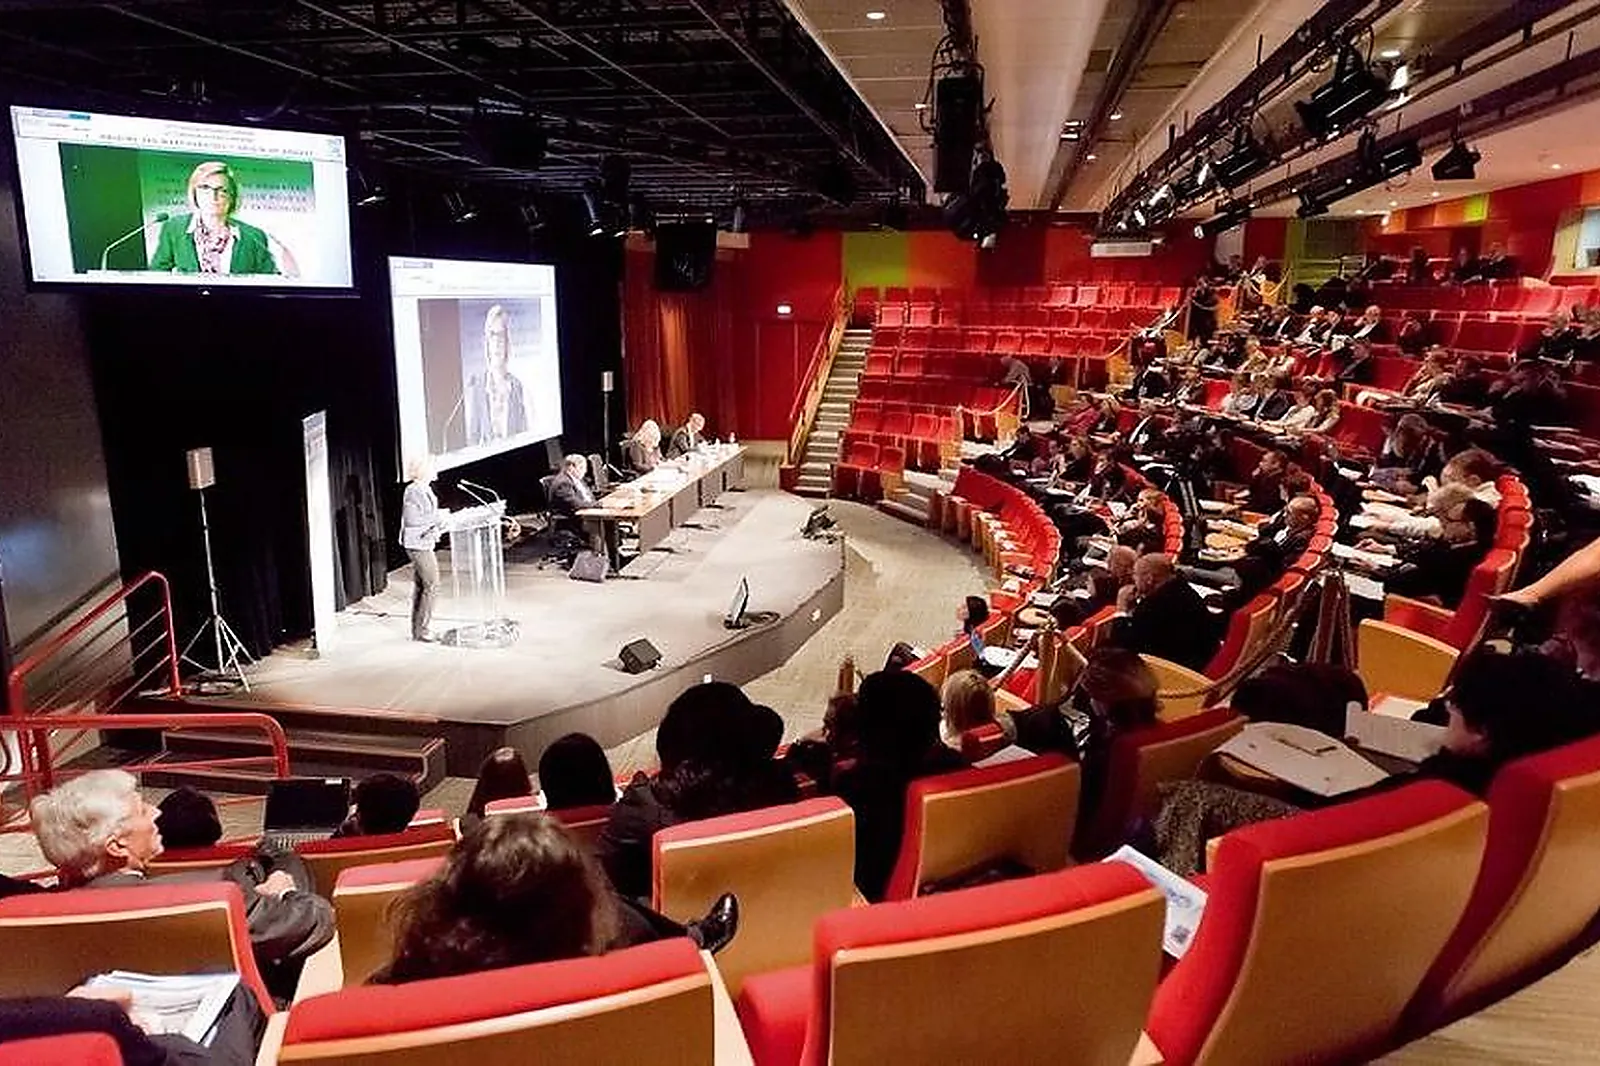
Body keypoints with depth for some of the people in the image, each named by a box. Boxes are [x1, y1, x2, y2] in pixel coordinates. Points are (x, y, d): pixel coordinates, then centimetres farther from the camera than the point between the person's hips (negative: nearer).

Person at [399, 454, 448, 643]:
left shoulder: (424, 490, 13)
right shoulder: (414, 491, -17)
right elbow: (410, 520, -23)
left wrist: (441, 518, 8)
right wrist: (437, 517, -19)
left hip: (423, 543, 10)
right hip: (418, 544, -10)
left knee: (420, 586, 13)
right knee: (431, 586, -8)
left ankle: (417, 629, 19)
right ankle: (421, 629, -2)